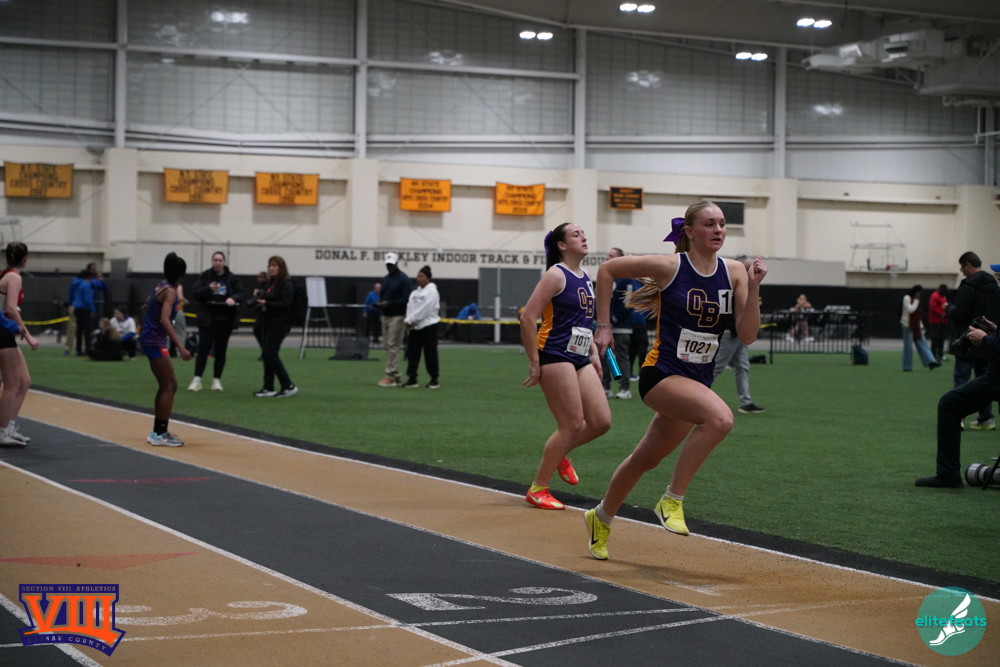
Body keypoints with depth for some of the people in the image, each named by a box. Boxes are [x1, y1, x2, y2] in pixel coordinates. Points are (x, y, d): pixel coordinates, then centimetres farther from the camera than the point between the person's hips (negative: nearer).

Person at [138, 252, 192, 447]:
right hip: (155, 341, -10)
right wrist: (180, 346, -34)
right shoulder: (170, 291, -17)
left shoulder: (162, 286, 9)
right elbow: (164, 320, -29)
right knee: (169, 386, -6)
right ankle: (160, 434, -6)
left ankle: (158, 431, 21)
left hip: (151, 339, 10)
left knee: (166, 386, 16)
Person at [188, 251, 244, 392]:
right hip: (207, 318, -2)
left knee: (221, 350, 6)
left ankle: (217, 380, 12)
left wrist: (233, 298, -21)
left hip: (225, 320, 2)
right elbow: (194, 293, -3)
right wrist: (208, 289, -21)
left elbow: (240, 293, 2)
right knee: (203, 348, -7)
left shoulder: (232, 278, 4)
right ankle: (197, 379, -5)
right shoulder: (205, 276, 1)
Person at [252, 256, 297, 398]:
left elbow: (286, 304, -20)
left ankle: (288, 386, -7)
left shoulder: (286, 284, -11)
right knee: (266, 354, 8)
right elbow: (264, 301, 22)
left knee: (270, 353, -13)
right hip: (267, 322, 9)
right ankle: (268, 388, 14)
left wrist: (267, 304, -22)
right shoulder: (270, 283, 16)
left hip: (279, 323, -9)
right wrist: (260, 303, -1)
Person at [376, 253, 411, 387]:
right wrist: (379, 303, 0)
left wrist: (389, 303, -21)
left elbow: (407, 299, -14)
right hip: (385, 316, 8)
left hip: (397, 316, -8)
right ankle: (395, 376, 12)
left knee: (393, 346, -11)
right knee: (386, 346, 7)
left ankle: (391, 376, -12)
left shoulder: (403, 279, -8)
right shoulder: (385, 279, 17)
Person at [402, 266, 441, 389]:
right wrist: (407, 320, -8)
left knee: (430, 354, -1)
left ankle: (434, 380, 10)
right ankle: (412, 379, 6)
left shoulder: (431, 291, -9)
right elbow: (410, 307, 10)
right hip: (415, 328, 7)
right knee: (412, 353, 3)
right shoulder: (415, 292, 14)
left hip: (428, 326, -7)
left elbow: (423, 310, -16)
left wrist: (410, 320, -16)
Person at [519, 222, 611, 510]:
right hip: (555, 356, -8)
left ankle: (560, 454, 26)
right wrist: (534, 362, -16)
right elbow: (528, 317, -16)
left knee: (601, 421, 0)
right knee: (573, 425, -8)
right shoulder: (556, 275, -10)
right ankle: (537, 489, 4)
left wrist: (594, 354, 17)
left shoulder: (586, 278, 15)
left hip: (580, 359, 8)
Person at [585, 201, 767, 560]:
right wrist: (603, 326, 0)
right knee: (720, 417, -32)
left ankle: (601, 518, 42)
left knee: (646, 459, 19)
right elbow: (606, 270, 0)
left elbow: (747, 335, -3)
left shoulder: (734, 272, 1)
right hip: (662, 373, -6)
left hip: (699, 380, 6)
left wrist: (754, 288, -15)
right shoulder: (670, 267, -10)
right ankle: (672, 500, -17)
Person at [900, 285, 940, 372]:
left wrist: (921, 325, 15)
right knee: (908, 346, -4)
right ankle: (907, 367, 2)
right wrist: (916, 300, -17)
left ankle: (931, 362, -6)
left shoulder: (915, 299, 15)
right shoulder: (907, 298, -9)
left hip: (916, 326, 8)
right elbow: (910, 310, -22)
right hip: (908, 325, -8)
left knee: (922, 343, 1)